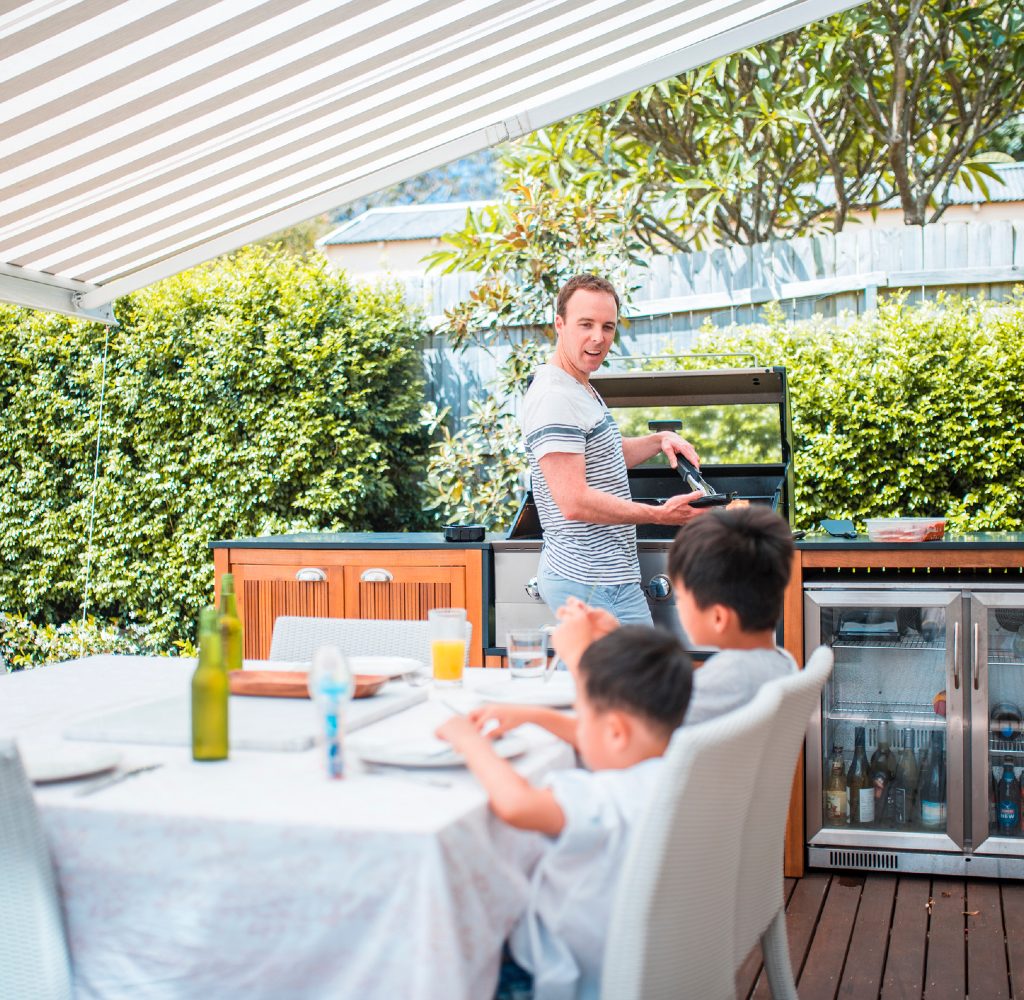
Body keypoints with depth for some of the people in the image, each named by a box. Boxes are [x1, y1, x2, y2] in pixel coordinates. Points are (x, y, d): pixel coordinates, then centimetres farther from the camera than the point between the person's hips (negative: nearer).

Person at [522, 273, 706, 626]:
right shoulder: (554, 397, -19)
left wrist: (660, 440, 13)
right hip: (590, 582, -10)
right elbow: (574, 501, -25)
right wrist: (659, 514, -19)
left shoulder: (582, 389, 15)